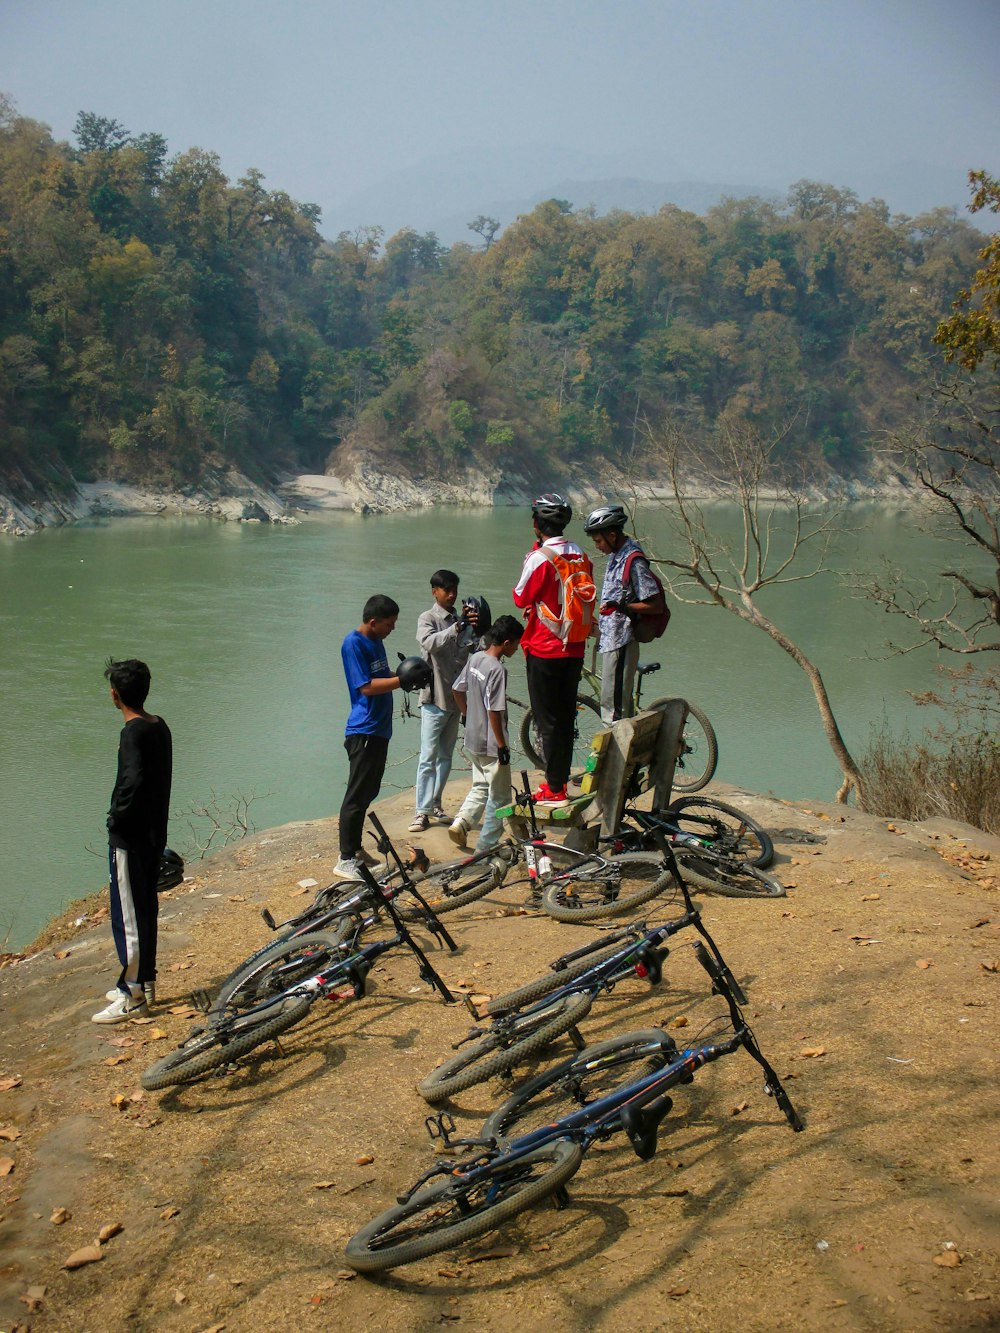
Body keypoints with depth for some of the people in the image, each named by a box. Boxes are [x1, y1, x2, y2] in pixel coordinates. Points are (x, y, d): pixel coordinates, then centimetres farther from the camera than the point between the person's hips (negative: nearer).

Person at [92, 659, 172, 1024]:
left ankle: (132, 997, 6)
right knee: (146, 909, 18)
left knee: (127, 916, -1)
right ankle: (145, 984, 29)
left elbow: (134, 782, -32)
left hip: (130, 838, -9)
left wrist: (116, 817, -17)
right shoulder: (159, 726, 7)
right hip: (154, 833, 9)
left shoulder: (133, 733, -19)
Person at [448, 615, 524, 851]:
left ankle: (460, 823, 11)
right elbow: (494, 712, -24)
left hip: (472, 741, 8)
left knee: (480, 786, 25)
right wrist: (502, 746, -17)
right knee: (499, 797, 5)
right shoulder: (497, 670, -23)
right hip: (491, 745, -8)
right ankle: (486, 847, 10)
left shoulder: (475, 659, 2)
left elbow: (457, 690, 13)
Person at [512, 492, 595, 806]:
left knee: (548, 721, 1)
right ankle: (560, 779, 25)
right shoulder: (582, 557, 4)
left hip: (544, 650, -6)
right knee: (566, 718, 15)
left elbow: (520, 598, -7)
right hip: (574, 650, 6)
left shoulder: (539, 557, -16)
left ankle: (554, 790, 4)